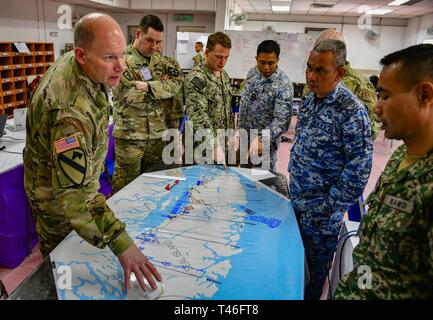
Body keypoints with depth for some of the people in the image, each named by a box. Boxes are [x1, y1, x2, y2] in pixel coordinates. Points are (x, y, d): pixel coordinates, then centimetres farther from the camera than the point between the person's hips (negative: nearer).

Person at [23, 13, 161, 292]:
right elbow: (71, 194, -45)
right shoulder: (68, 111, -43)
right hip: (56, 195, -8)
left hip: (78, 178, 8)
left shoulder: (71, 61, -13)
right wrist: (121, 243, -50)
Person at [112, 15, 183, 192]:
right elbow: (132, 96, -19)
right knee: (125, 186, 5)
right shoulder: (122, 59, -9)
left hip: (157, 133, 6)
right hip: (129, 135, -5)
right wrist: (161, 86, -10)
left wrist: (148, 86, -15)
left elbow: (178, 82, -3)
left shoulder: (159, 59, 11)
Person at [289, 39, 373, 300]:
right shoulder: (309, 99, 2)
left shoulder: (352, 111, -21)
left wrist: (330, 207, -17)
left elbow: (359, 168, -20)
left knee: (315, 263, 14)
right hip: (297, 197, 7)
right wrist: (294, 174, 12)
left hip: (321, 208, -7)